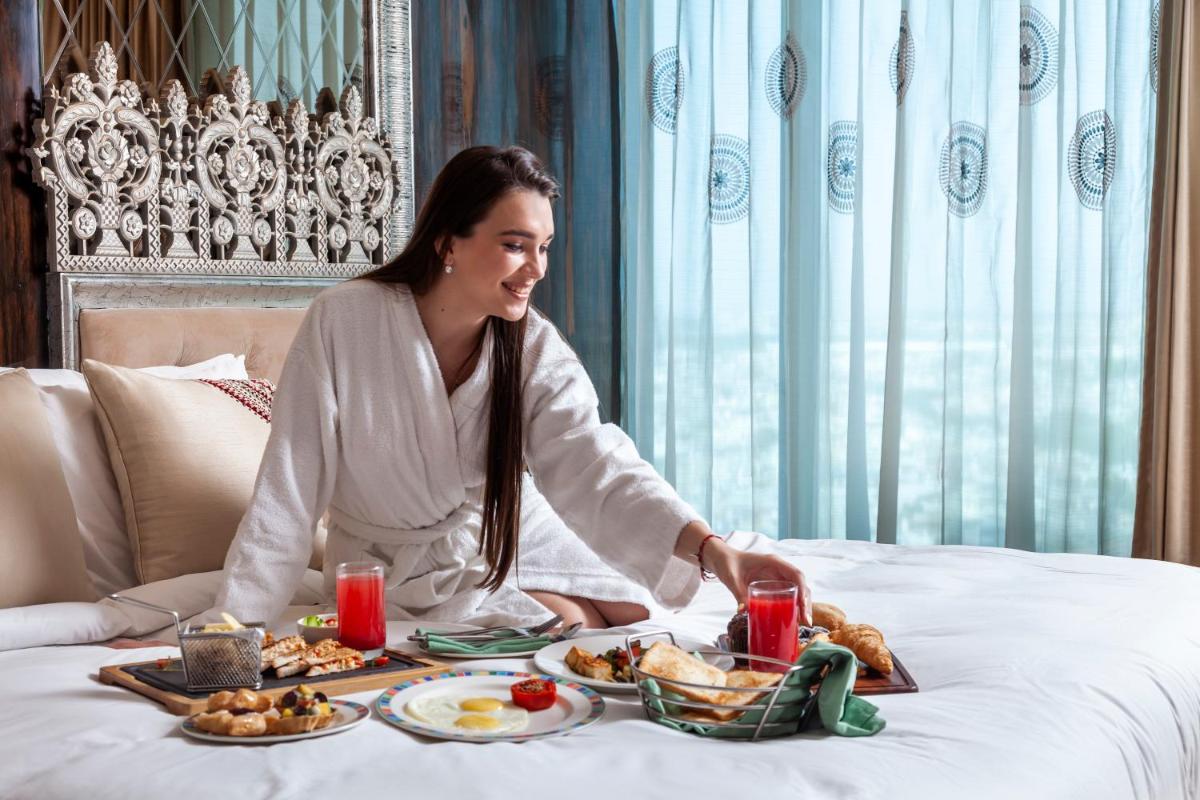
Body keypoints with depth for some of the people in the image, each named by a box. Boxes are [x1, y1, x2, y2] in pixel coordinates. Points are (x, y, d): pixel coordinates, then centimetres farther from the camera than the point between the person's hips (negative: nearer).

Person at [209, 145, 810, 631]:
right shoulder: (344, 322, -23)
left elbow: (597, 466, -27)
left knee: (629, 613, -10)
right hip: (396, 567, -4)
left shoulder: (535, 346, -13)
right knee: (568, 625, -21)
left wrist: (712, 548, -44)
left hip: (508, 537, 4)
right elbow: (288, 493, -19)